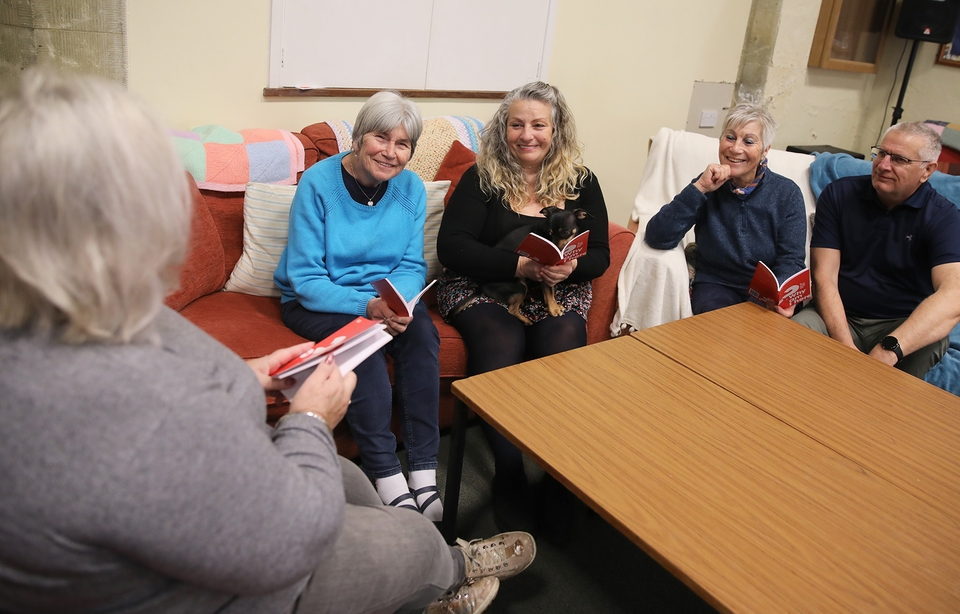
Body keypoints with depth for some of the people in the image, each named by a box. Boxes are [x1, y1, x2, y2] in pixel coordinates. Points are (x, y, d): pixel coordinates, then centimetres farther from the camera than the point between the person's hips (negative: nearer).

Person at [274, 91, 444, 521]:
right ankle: (387, 481, -28)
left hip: (384, 297, 4)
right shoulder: (318, 183, -15)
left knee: (421, 330, -26)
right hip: (314, 303, -3)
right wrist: (367, 305, -33)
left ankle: (424, 475, -24)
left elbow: (412, 266, 0)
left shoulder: (410, 188, -2)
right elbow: (305, 280, -18)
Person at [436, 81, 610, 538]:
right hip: (482, 290, -1)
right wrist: (522, 265, -19)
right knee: (501, 346, -31)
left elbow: (599, 255, 8)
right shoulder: (481, 178, 2)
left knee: (564, 346, -29)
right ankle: (508, 475, -16)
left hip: (559, 294, 2)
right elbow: (451, 247, -8)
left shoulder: (581, 182, 10)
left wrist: (571, 266, -16)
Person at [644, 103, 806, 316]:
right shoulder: (708, 185, -4)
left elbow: (791, 260, -7)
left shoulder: (787, 194, -3)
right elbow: (657, 238, -16)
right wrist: (698, 188, -24)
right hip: (717, 285, -1)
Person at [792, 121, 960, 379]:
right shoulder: (838, 194, 0)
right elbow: (824, 277, -9)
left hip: (902, 326, 0)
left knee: (932, 345, -33)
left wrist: (887, 351, -40)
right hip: (838, 317, 0)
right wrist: (846, 348, -25)